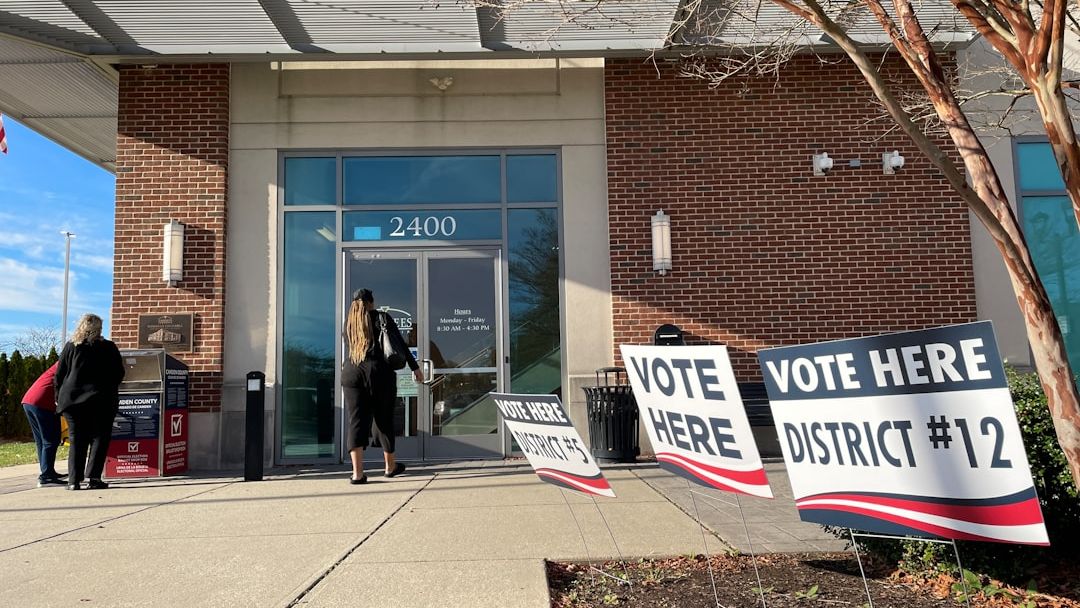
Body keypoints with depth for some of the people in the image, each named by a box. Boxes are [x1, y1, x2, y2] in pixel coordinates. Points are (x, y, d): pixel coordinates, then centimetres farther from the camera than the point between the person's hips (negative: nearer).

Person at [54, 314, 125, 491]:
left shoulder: (70, 347, 5)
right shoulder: (109, 348, 1)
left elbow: (59, 375, 6)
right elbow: (119, 374, 4)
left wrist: (59, 398, 15)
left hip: (72, 401, 2)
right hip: (101, 401, -2)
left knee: (77, 441, 9)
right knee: (99, 439, 5)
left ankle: (74, 481, 4)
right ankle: (94, 479, -3)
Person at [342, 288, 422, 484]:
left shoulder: (348, 322, 13)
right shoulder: (382, 318, 2)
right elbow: (400, 345, -1)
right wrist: (415, 367, 3)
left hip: (351, 373, 3)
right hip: (379, 373, -2)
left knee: (356, 421, 0)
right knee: (384, 420, 10)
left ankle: (357, 472, -12)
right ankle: (390, 466, 25)